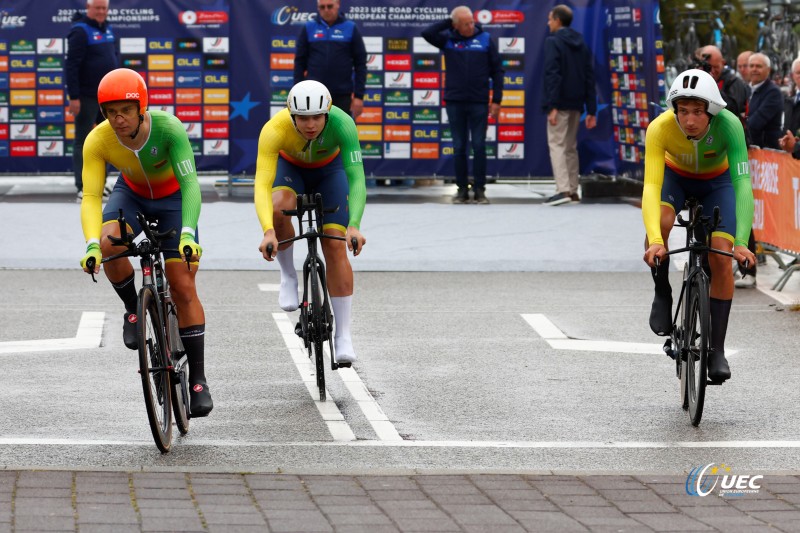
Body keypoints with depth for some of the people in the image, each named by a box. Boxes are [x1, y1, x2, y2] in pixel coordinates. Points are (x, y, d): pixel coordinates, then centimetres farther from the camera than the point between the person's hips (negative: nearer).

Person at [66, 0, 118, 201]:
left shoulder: (107, 29, 11)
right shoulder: (81, 31, -13)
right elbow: (71, 66, -18)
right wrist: (74, 97, -22)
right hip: (87, 97, -8)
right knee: (82, 142, -3)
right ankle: (82, 188, -3)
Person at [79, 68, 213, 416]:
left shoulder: (168, 128, -34)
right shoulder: (98, 141, -28)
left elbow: (190, 184, -39)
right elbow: (91, 196, -31)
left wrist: (187, 233, -54)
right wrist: (92, 244, -48)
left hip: (172, 198, -2)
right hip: (131, 195, 2)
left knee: (183, 288, -10)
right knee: (109, 244, -32)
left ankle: (198, 380, -1)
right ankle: (133, 309, -4)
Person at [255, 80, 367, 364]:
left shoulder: (342, 124, -37)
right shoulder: (275, 129, -39)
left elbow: (357, 178, -41)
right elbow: (262, 185, -46)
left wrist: (354, 225, -56)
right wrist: (268, 232, -61)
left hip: (329, 170, 1)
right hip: (289, 167, -1)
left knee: (335, 246, -11)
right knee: (280, 207, -34)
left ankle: (343, 336, -4)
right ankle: (288, 275, -9)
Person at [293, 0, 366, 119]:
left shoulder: (351, 29, 1)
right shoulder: (309, 28, 4)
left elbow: (360, 64, 1)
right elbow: (300, 62, 6)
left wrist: (359, 96, -5)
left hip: (343, 95, -1)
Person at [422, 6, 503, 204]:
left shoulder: (486, 39, 2)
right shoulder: (448, 39, 3)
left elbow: (497, 71, 3)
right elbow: (426, 33, -14)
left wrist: (497, 100, -2)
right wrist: (448, 22, -9)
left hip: (479, 103, -1)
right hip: (455, 102, 1)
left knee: (479, 146, -2)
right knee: (459, 148, 4)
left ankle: (480, 190, 4)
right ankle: (462, 189, 10)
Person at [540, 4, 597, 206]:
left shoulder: (553, 41, -7)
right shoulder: (581, 44, 16)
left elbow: (552, 74, -16)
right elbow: (589, 77, 14)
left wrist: (552, 106, -20)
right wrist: (591, 110, 13)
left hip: (560, 104, -7)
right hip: (576, 104, 7)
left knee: (556, 145, -9)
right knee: (570, 147, 15)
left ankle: (563, 190, -22)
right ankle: (573, 190, 16)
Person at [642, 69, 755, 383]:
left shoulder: (728, 125, -37)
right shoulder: (660, 128, -37)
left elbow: (742, 183, -41)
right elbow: (651, 186, -42)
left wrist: (742, 242, -52)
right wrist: (654, 241, -56)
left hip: (716, 182, 0)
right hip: (675, 176, 0)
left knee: (721, 258, -14)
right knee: (659, 223, -32)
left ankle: (717, 348, -2)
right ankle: (662, 294, -6)